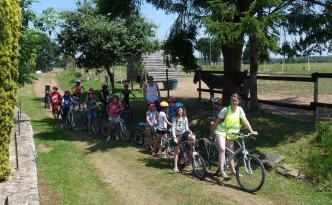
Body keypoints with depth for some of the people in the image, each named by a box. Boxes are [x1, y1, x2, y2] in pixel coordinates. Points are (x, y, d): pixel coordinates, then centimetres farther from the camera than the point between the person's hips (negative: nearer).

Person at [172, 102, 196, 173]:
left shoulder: (185, 118, 5)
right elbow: (173, 128, -13)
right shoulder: (175, 118, -7)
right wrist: (174, 137, -23)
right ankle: (175, 167, 8)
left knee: (193, 137, -29)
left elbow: (186, 128, 8)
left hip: (184, 133, 3)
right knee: (177, 151, -1)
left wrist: (190, 132, -11)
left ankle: (192, 150, -5)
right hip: (177, 135, -3)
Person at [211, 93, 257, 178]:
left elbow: (245, 121, -11)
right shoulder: (225, 110, -15)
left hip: (230, 133, 4)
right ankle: (221, 170, -16)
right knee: (222, 149, -22)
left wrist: (251, 131, -21)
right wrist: (212, 132, -5)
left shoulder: (239, 110, -6)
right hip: (221, 131, -4)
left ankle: (233, 170, 25)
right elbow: (217, 121, -8)